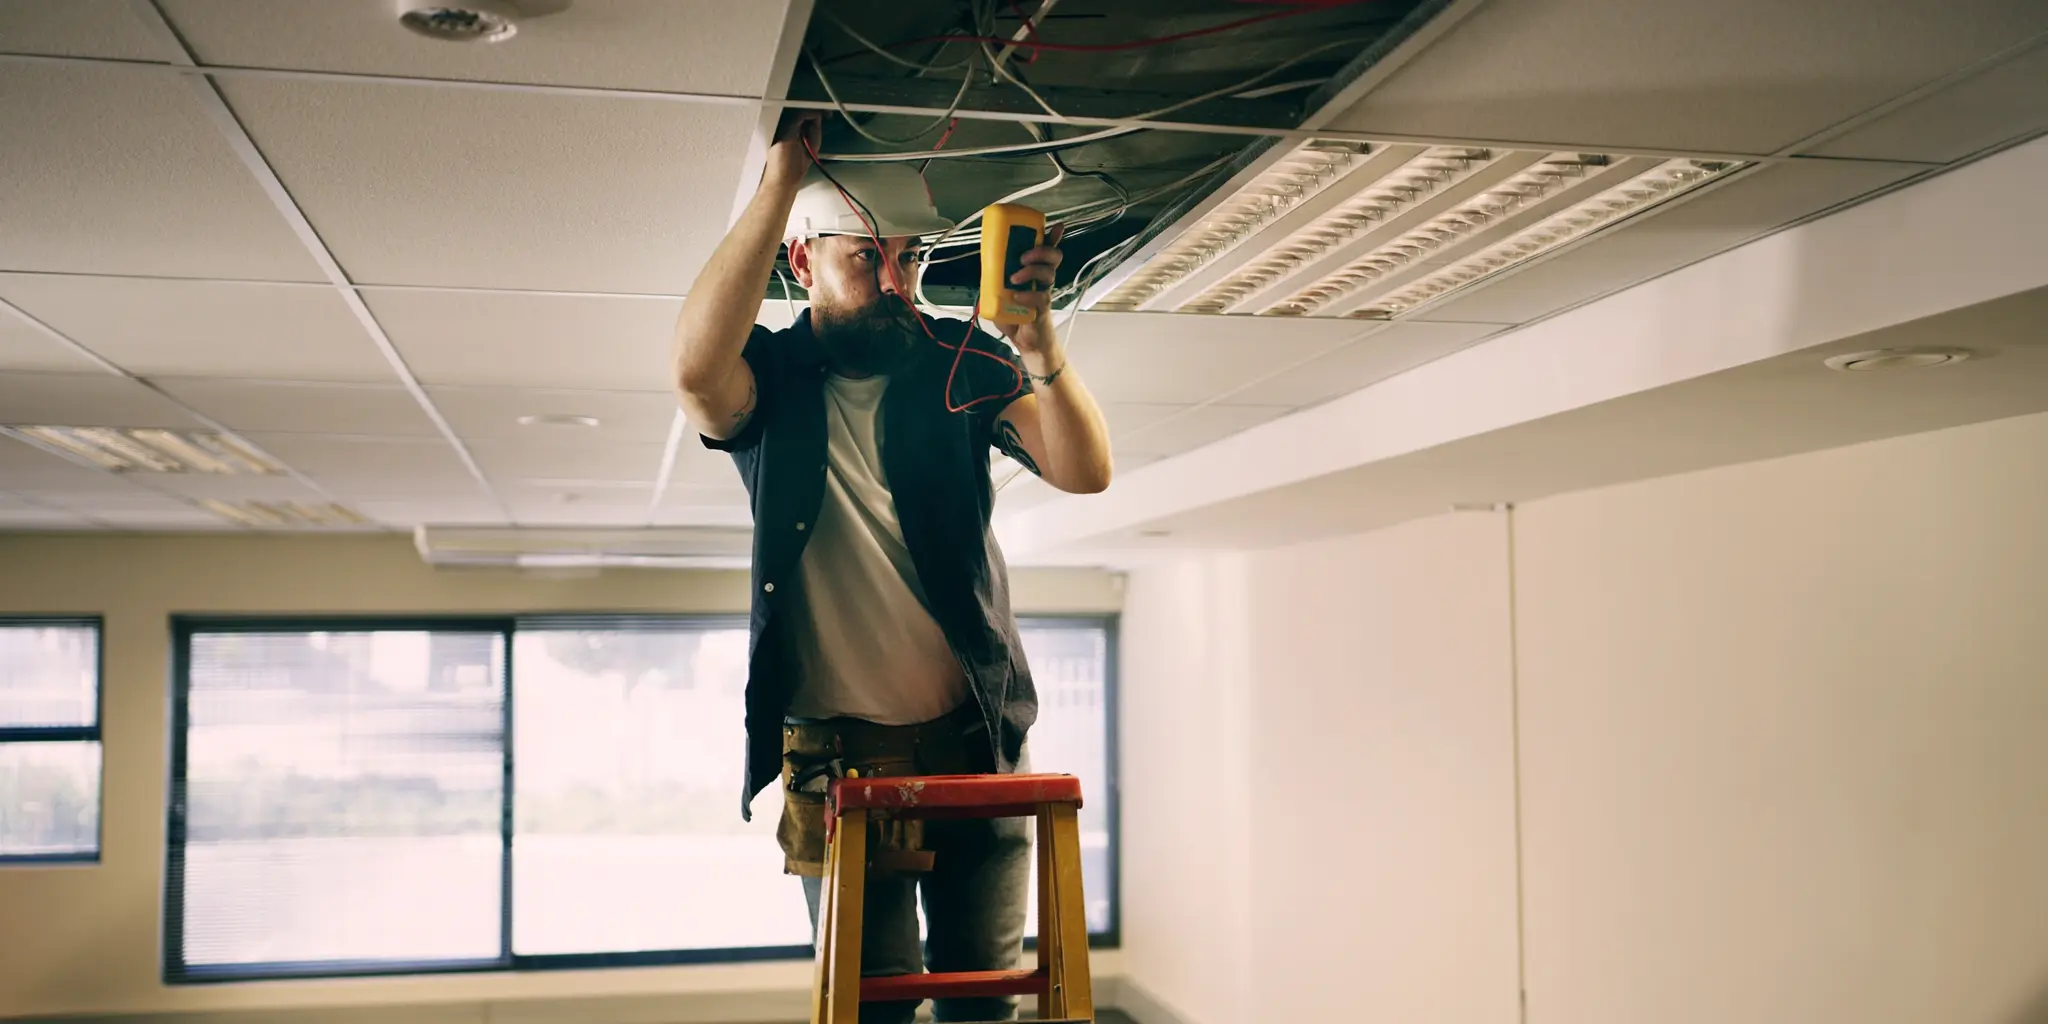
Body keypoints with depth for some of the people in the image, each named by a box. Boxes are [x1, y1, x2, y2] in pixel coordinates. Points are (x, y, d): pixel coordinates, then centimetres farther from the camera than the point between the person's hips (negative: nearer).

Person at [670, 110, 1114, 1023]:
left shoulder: (962, 365, 1)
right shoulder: (771, 379, -4)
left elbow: (1084, 470, -12)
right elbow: (695, 369, -30)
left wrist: (1038, 347, -31)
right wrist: (780, 182, -29)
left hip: (975, 741, 2)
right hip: (837, 753, -1)